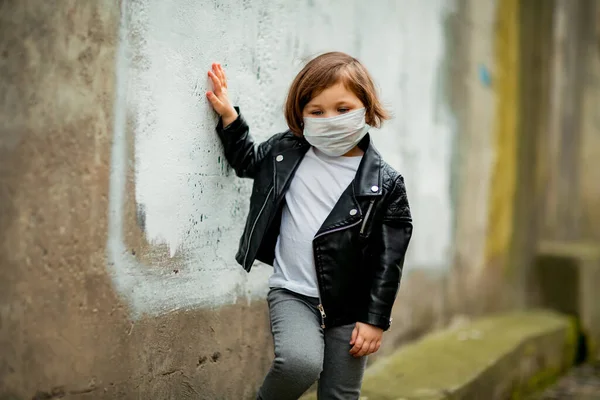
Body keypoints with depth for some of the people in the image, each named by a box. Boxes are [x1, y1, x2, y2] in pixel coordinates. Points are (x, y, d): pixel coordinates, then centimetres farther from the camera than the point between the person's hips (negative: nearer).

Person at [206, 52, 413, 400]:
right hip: (293, 293, 1)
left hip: (349, 306, 0)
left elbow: (388, 260, -6)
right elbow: (247, 161, 21)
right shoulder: (287, 151, 0)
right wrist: (229, 116, 8)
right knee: (300, 362, -27)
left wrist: (375, 319, -6)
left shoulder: (385, 184, -9)